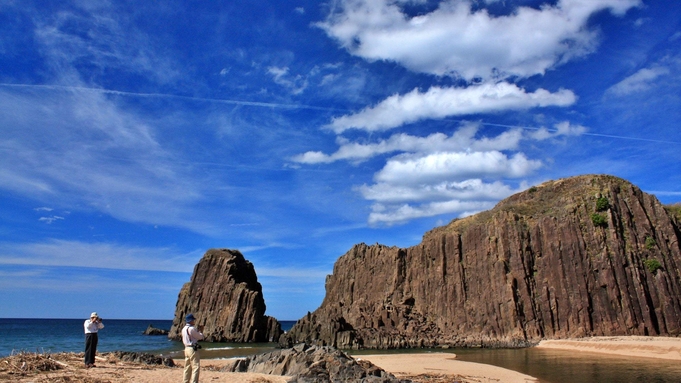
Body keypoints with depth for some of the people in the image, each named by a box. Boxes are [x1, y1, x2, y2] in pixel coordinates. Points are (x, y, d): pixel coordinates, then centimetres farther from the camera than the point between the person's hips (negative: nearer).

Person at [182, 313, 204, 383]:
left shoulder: (184, 329, 13)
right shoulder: (191, 328, -16)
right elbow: (200, 337, -8)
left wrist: (197, 330, 19)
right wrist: (200, 331, 9)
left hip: (186, 348, 10)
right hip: (193, 349, -10)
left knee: (187, 367, 16)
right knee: (195, 367, -7)